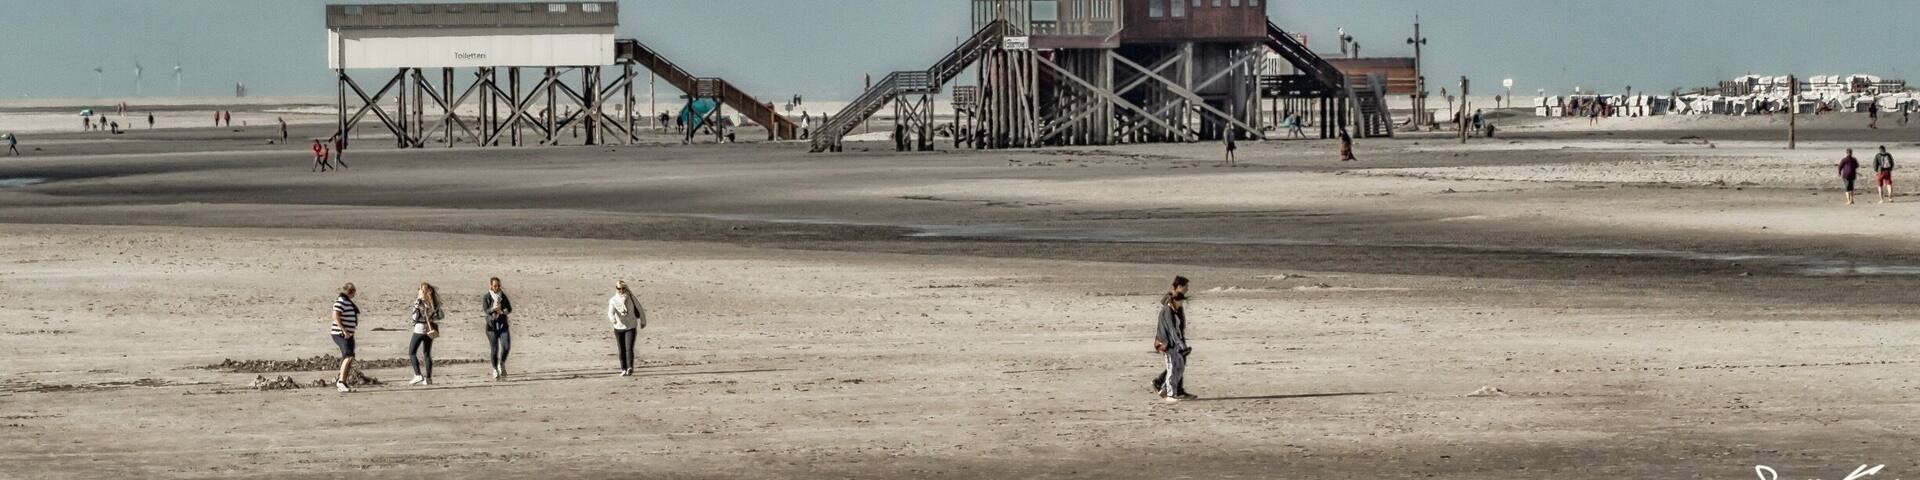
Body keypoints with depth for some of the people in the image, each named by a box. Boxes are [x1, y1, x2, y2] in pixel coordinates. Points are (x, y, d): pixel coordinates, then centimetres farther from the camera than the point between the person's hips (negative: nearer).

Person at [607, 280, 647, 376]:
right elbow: (611, 311, -23)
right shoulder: (613, 300, -5)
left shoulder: (631, 299, -4)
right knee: (622, 350, 8)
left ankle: (630, 368, -28)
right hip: (618, 328, 2)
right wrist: (612, 318, -46)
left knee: (629, 348, -17)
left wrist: (643, 322, 22)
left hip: (631, 327, -2)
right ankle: (624, 369, 18)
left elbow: (640, 310, 10)